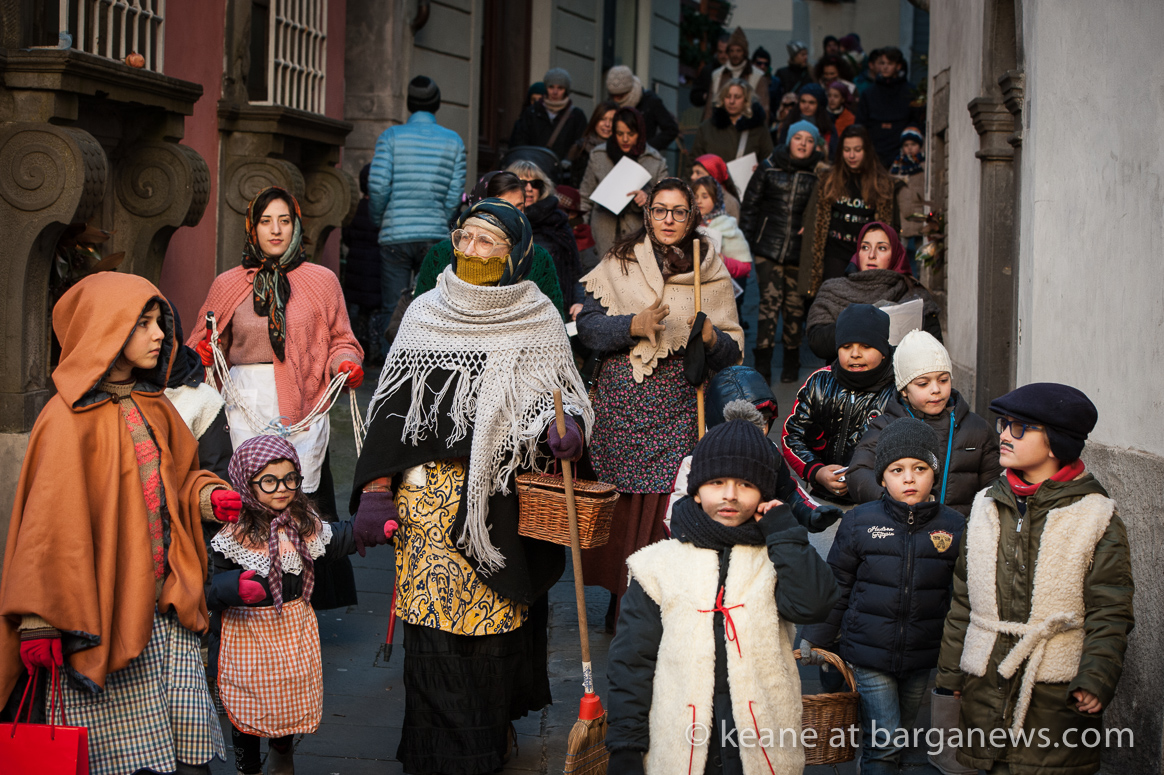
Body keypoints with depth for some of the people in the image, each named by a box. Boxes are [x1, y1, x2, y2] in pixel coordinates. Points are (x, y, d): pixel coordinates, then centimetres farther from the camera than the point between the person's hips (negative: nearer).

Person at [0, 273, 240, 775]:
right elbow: (48, 522, -13)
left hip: (168, 607, 7)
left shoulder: (154, 408, 12)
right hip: (108, 614, -7)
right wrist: (40, 624, -14)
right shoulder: (70, 419, -11)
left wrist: (208, 495, 3)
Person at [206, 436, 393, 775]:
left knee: (294, 697, 16)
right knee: (249, 704, 8)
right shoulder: (232, 533, -17)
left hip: (295, 627, 4)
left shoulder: (305, 521, -1)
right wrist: (236, 587, -35)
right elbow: (209, 587, -16)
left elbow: (330, 544, 20)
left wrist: (367, 531, 13)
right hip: (249, 630, -4)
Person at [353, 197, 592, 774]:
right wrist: (378, 485, -1)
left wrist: (561, 426, -16)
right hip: (431, 486, 1)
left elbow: (563, 396, 8)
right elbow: (393, 402, 6)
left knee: (494, 613, 5)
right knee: (434, 611, -1)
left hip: (502, 494, 0)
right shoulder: (426, 314, 7)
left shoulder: (538, 322, 4)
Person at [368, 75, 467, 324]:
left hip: (395, 236, -1)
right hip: (435, 236, 1)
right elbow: (455, 194, -1)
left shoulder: (391, 136, 0)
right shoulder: (454, 141, 5)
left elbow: (378, 186, -8)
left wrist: (378, 220, 8)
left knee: (393, 312, 2)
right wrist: (441, 226, 12)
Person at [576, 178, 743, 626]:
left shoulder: (712, 274, 7)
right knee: (619, 502, 2)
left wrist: (710, 337, -15)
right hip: (620, 402, 1)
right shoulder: (619, 263, 7)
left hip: (679, 408, 0)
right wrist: (634, 325, -16)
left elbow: (733, 352, 6)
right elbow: (587, 326, -1)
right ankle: (620, 600, 19)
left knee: (669, 503, -6)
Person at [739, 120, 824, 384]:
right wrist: (745, 241, 6)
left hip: (800, 250, 0)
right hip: (768, 246, 0)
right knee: (769, 300, -6)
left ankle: (791, 362, 20)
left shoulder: (820, 172, 2)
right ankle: (763, 363, -3)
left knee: (795, 305, 6)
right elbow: (750, 203, 9)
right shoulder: (770, 167, 5)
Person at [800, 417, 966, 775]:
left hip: (922, 657, 2)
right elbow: (835, 586, 3)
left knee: (901, 734, 16)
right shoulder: (859, 522, -6)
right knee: (883, 744, -6)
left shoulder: (955, 527, -3)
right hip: (869, 654, -2)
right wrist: (814, 638, 4)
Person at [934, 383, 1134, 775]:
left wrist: (1096, 679, -17)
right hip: (985, 687, 4)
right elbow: (962, 600, 13)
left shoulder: (1097, 517, -3)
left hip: (1058, 697, -4)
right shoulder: (986, 507, 10)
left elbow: (1109, 611, -5)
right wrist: (949, 675, 11)